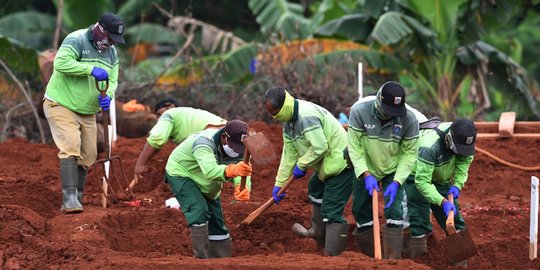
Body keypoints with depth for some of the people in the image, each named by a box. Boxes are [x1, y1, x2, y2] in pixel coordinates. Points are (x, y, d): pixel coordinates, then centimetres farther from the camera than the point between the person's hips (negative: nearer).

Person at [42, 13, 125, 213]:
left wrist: (107, 95, -16)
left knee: (88, 155, 7)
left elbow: (112, 81, 7)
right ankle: (69, 197, -27)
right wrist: (92, 70, -35)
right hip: (61, 106, -8)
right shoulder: (76, 41, -18)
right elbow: (61, 63, -33)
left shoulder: (111, 53, 6)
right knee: (71, 147, -22)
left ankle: (77, 198, 19)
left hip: (87, 112, 8)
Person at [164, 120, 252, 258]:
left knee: (217, 221, 7)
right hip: (180, 173, -7)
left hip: (207, 185, 7)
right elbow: (210, 171, -57)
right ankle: (202, 258, -24)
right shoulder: (203, 143, -40)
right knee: (199, 210, -26)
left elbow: (242, 171, -28)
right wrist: (231, 170, -76)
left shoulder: (237, 147, -18)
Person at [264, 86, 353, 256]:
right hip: (326, 166, 11)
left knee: (331, 211, -13)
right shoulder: (288, 121, 6)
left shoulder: (307, 116, -27)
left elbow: (319, 147, -31)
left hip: (341, 164, -11)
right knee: (315, 189, 33)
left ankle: (333, 255, -12)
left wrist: (301, 165, -16)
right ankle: (319, 233, 52)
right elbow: (289, 153, 10)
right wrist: (279, 183, 9)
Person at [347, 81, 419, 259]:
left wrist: (396, 182, -22)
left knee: (394, 212, -14)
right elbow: (354, 147, -19)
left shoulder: (409, 119, -26)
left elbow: (409, 153, -15)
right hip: (365, 169, 1)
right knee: (361, 211, 9)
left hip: (393, 170, -1)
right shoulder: (359, 111, -27)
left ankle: (393, 261, -7)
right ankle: (369, 257, 28)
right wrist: (366, 175, -26)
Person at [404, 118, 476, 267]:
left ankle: (460, 262, 8)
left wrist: (457, 185, -18)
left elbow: (465, 160, -4)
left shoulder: (463, 139, -20)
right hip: (417, 176, -6)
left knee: (453, 214, 3)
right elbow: (422, 182, -37)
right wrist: (443, 202, -41)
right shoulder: (429, 147, -40)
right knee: (419, 221, -13)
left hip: (442, 179, 6)